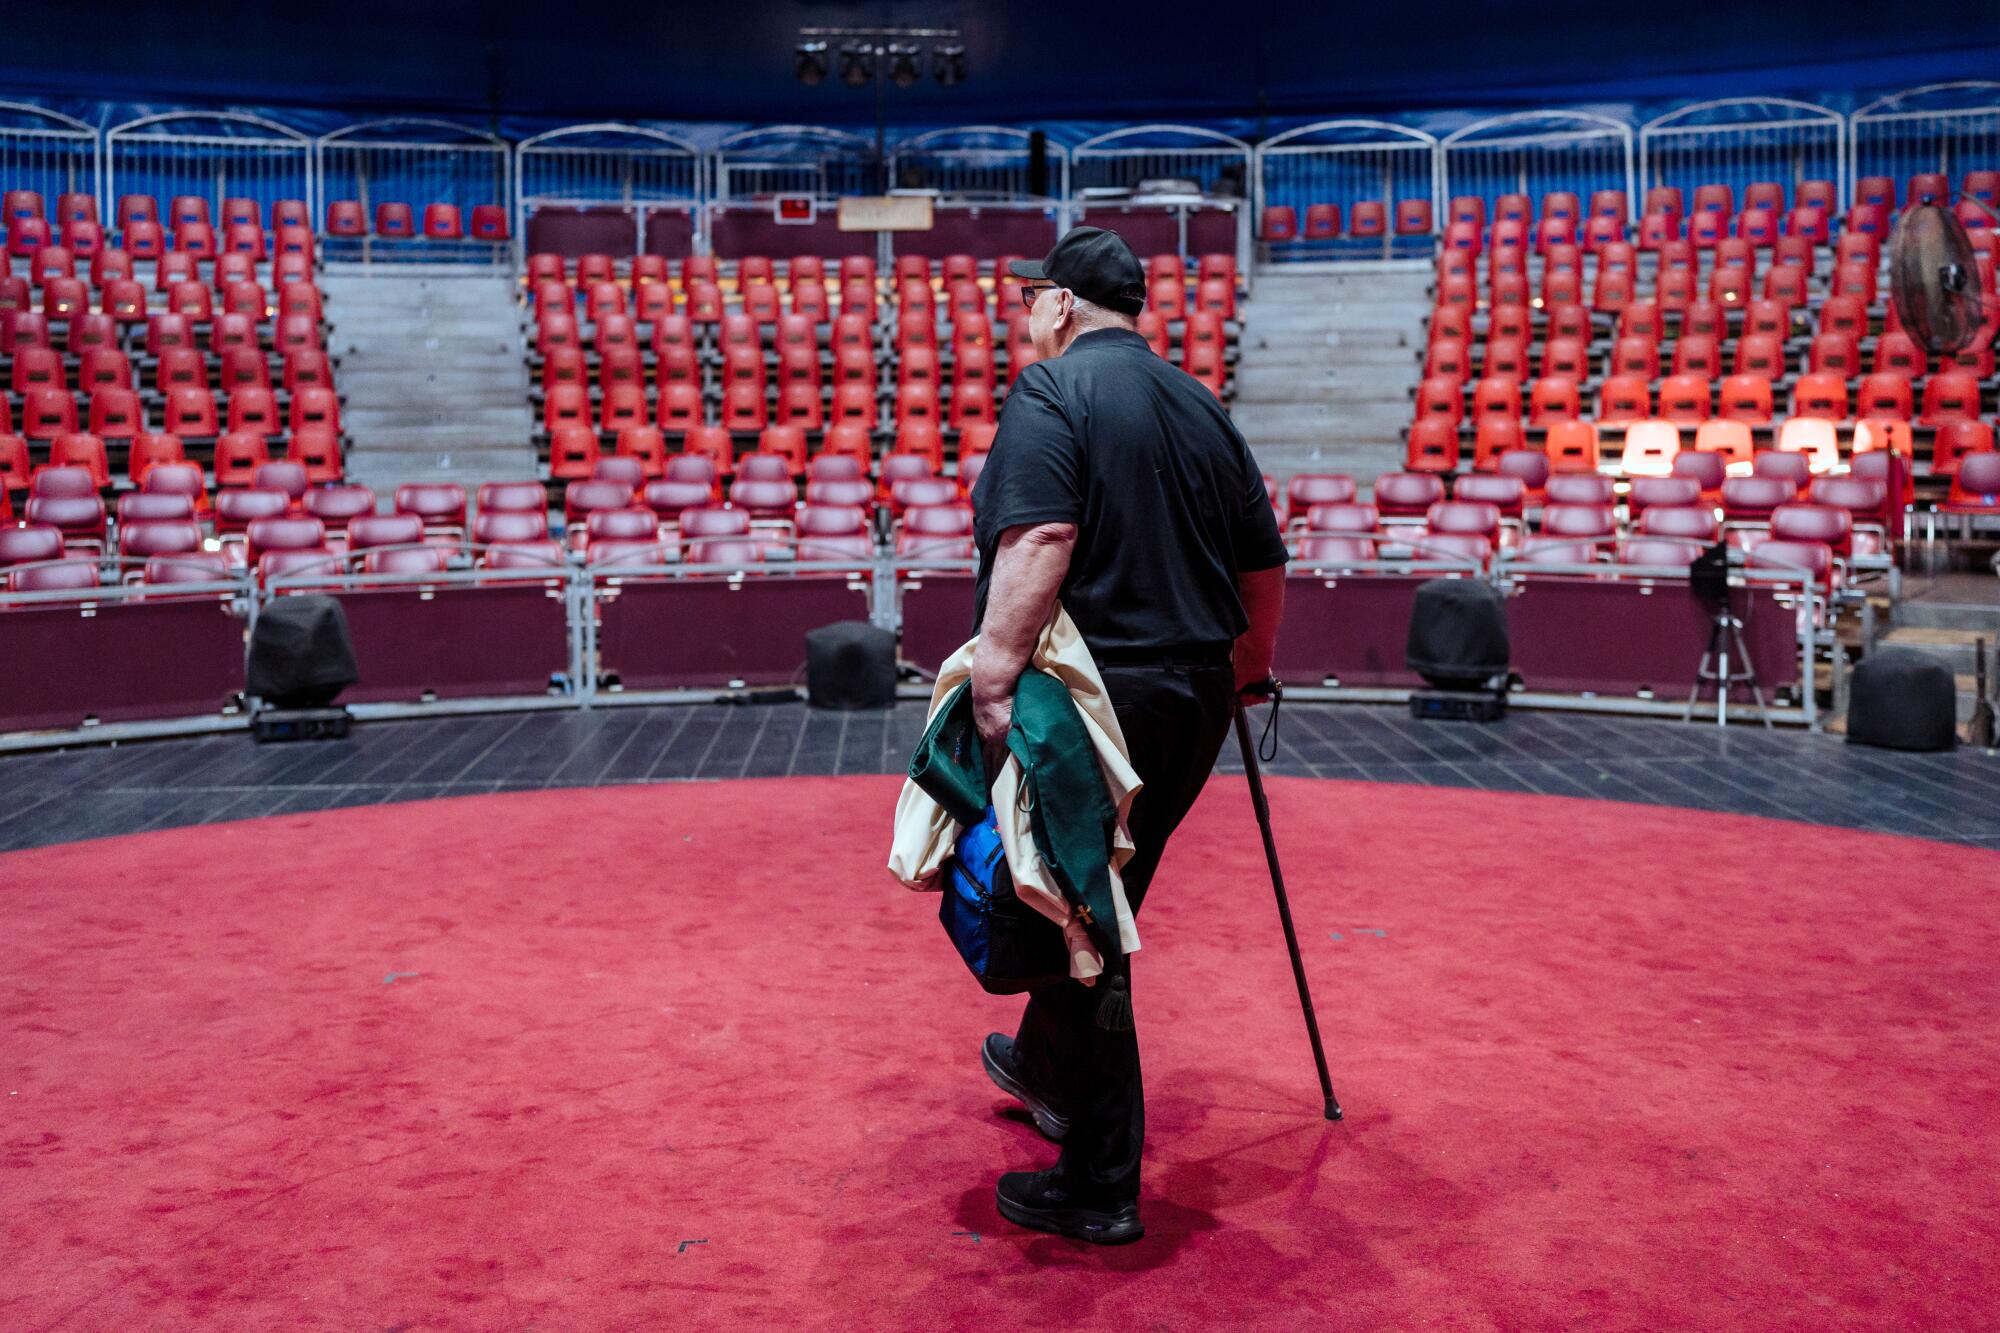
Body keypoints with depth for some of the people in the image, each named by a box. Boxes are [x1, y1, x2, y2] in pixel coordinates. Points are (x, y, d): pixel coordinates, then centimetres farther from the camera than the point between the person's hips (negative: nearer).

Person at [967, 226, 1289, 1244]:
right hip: (1191, 705, 8)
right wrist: (1246, 666, 31)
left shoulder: (1053, 389, -9)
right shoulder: (1201, 405, 13)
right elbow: (1264, 561, 17)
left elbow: (1037, 543, -25)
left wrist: (994, 676, -27)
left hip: (1095, 698, -8)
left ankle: (1099, 1186, 9)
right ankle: (1044, 1070, 45)